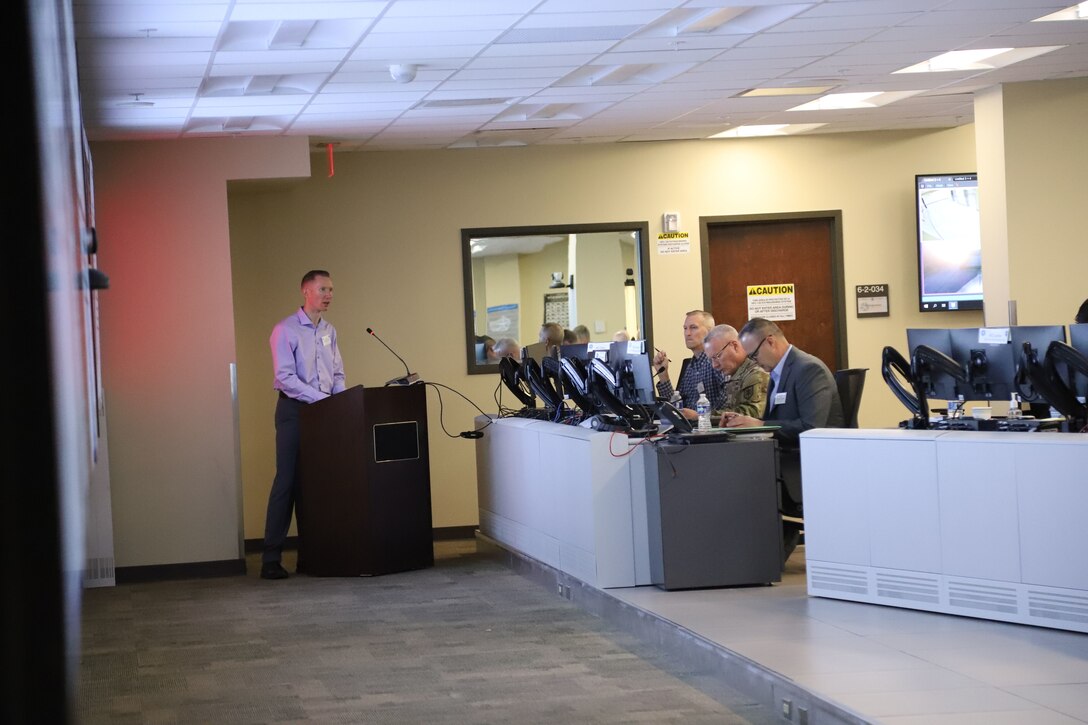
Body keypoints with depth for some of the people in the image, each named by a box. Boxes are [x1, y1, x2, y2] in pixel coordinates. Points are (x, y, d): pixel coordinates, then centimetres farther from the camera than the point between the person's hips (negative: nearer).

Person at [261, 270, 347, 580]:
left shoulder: (329, 331, 12)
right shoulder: (285, 330, -8)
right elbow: (285, 377, -15)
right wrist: (321, 398, -21)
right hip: (294, 409, -6)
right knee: (287, 481, -7)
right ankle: (271, 557, -5)